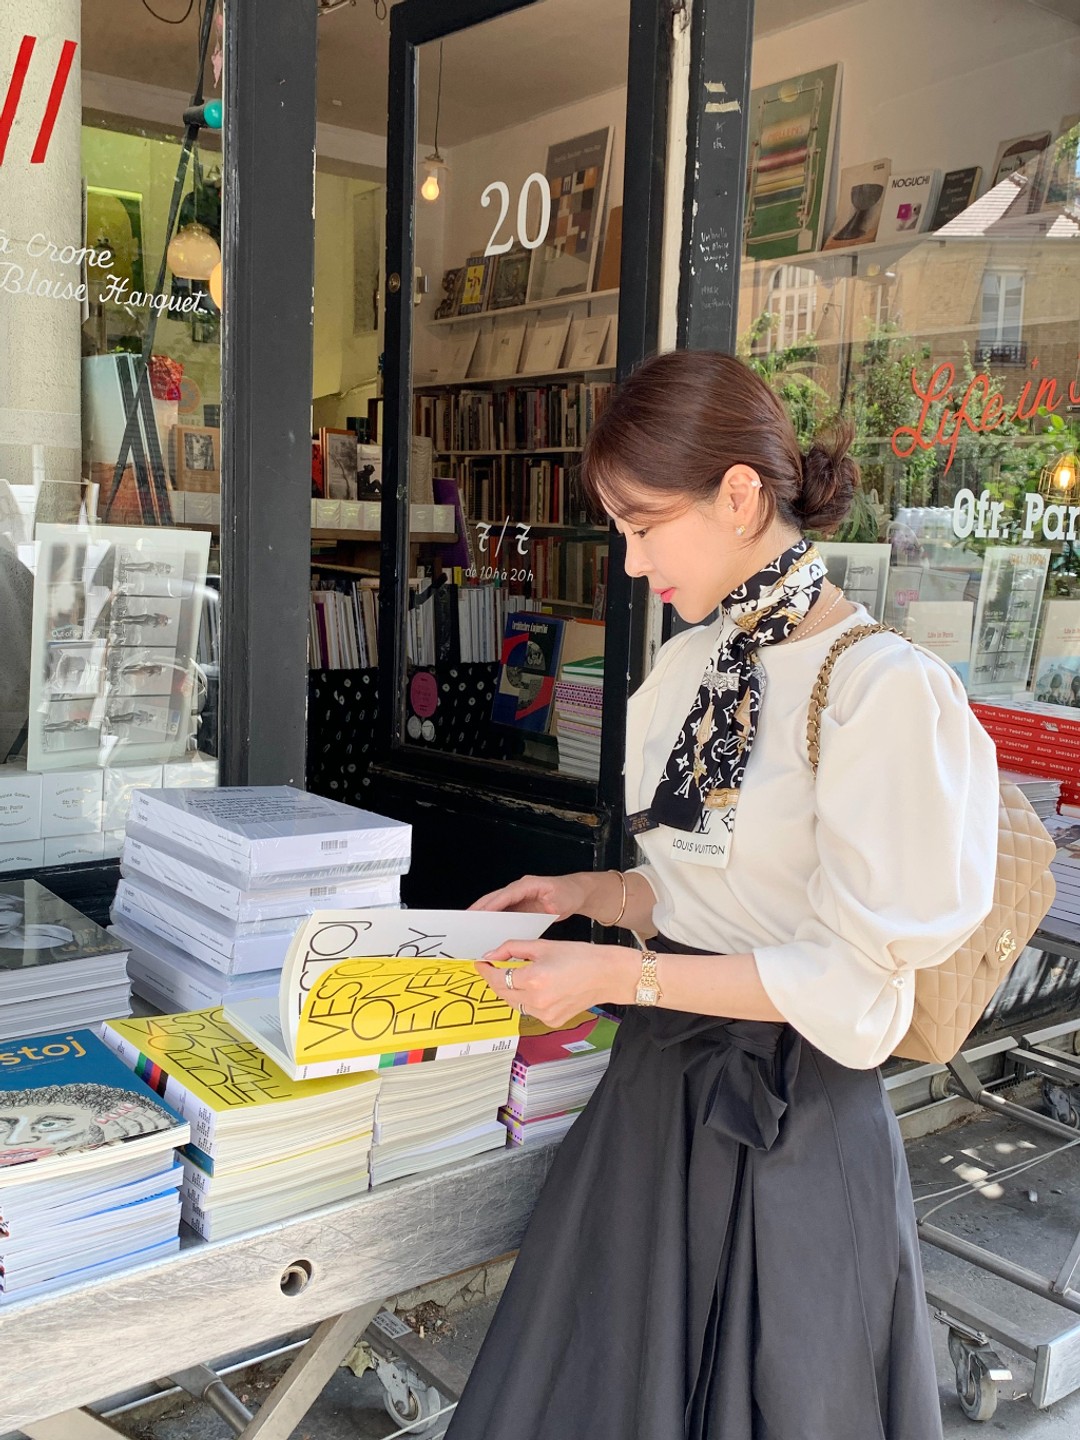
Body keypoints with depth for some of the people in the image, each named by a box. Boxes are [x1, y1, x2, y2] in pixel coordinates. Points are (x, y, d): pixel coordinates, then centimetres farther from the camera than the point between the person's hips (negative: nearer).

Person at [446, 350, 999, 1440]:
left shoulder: (879, 687, -20)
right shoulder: (687, 667, 4)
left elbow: (856, 979, -19)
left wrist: (621, 975, -21)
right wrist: (591, 896, 1)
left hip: (790, 1114, -7)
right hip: (657, 1084, 7)